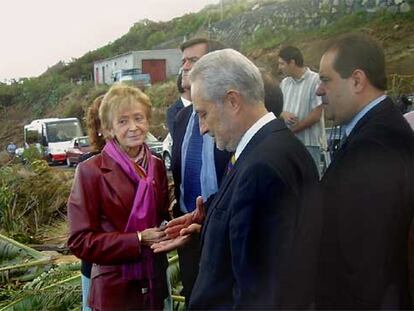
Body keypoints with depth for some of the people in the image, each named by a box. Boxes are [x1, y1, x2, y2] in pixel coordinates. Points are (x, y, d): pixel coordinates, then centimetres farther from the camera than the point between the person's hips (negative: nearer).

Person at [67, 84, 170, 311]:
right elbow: (80, 241, -13)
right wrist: (137, 240, -21)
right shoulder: (91, 171, -13)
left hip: (155, 285, 5)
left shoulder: (156, 165, 2)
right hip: (114, 291, -4)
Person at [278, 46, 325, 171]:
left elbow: (316, 115, -10)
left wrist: (290, 130, -8)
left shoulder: (315, 80, -6)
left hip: (308, 144, -6)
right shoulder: (284, 83, 14)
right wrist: (283, 114, -10)